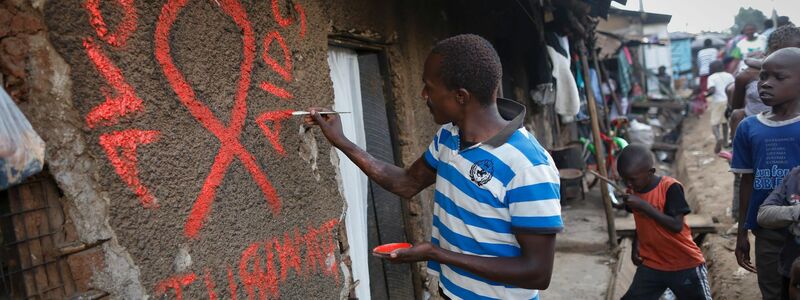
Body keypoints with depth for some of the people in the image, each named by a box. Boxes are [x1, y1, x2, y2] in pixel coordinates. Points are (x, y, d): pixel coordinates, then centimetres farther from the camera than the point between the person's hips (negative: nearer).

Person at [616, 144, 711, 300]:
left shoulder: (670, 187, -20)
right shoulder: (634, 190, -1)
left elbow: (677, 225, -27)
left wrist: (643, 206, -29)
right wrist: (635, 247, 1)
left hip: (684, 265, -5)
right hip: (651, 265, 5)